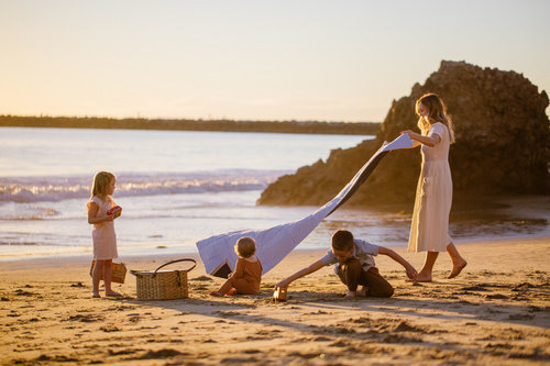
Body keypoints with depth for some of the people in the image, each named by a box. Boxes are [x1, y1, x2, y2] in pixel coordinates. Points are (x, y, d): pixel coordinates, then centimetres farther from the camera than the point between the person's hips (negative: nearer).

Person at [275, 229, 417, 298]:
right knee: (353, 264, -39)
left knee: (387, 291, -25)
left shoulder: (361, 247, -37)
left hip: (366, 270, 1)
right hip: (346, 273, 0)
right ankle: (352, 290, -9)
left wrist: (408, 266, -20)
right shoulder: (333, 254, -34)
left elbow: (387, 251, -25)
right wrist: (288, 280, -49)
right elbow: (311, 268, -40)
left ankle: (365, 290, 7)